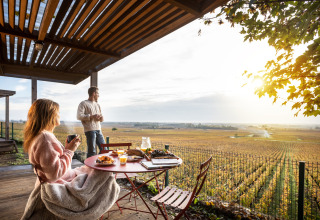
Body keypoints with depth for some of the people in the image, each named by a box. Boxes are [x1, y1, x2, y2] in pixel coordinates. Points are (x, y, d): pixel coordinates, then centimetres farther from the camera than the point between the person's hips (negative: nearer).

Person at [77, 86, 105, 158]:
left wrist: (101, 118, 4)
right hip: (90, 130, -7)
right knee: (92, 151, -5)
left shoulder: (97, 105, 22)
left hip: (98, 130, 7)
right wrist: (92, 116, -14)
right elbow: (79, 116, -11)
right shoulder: (83, 103, 1)